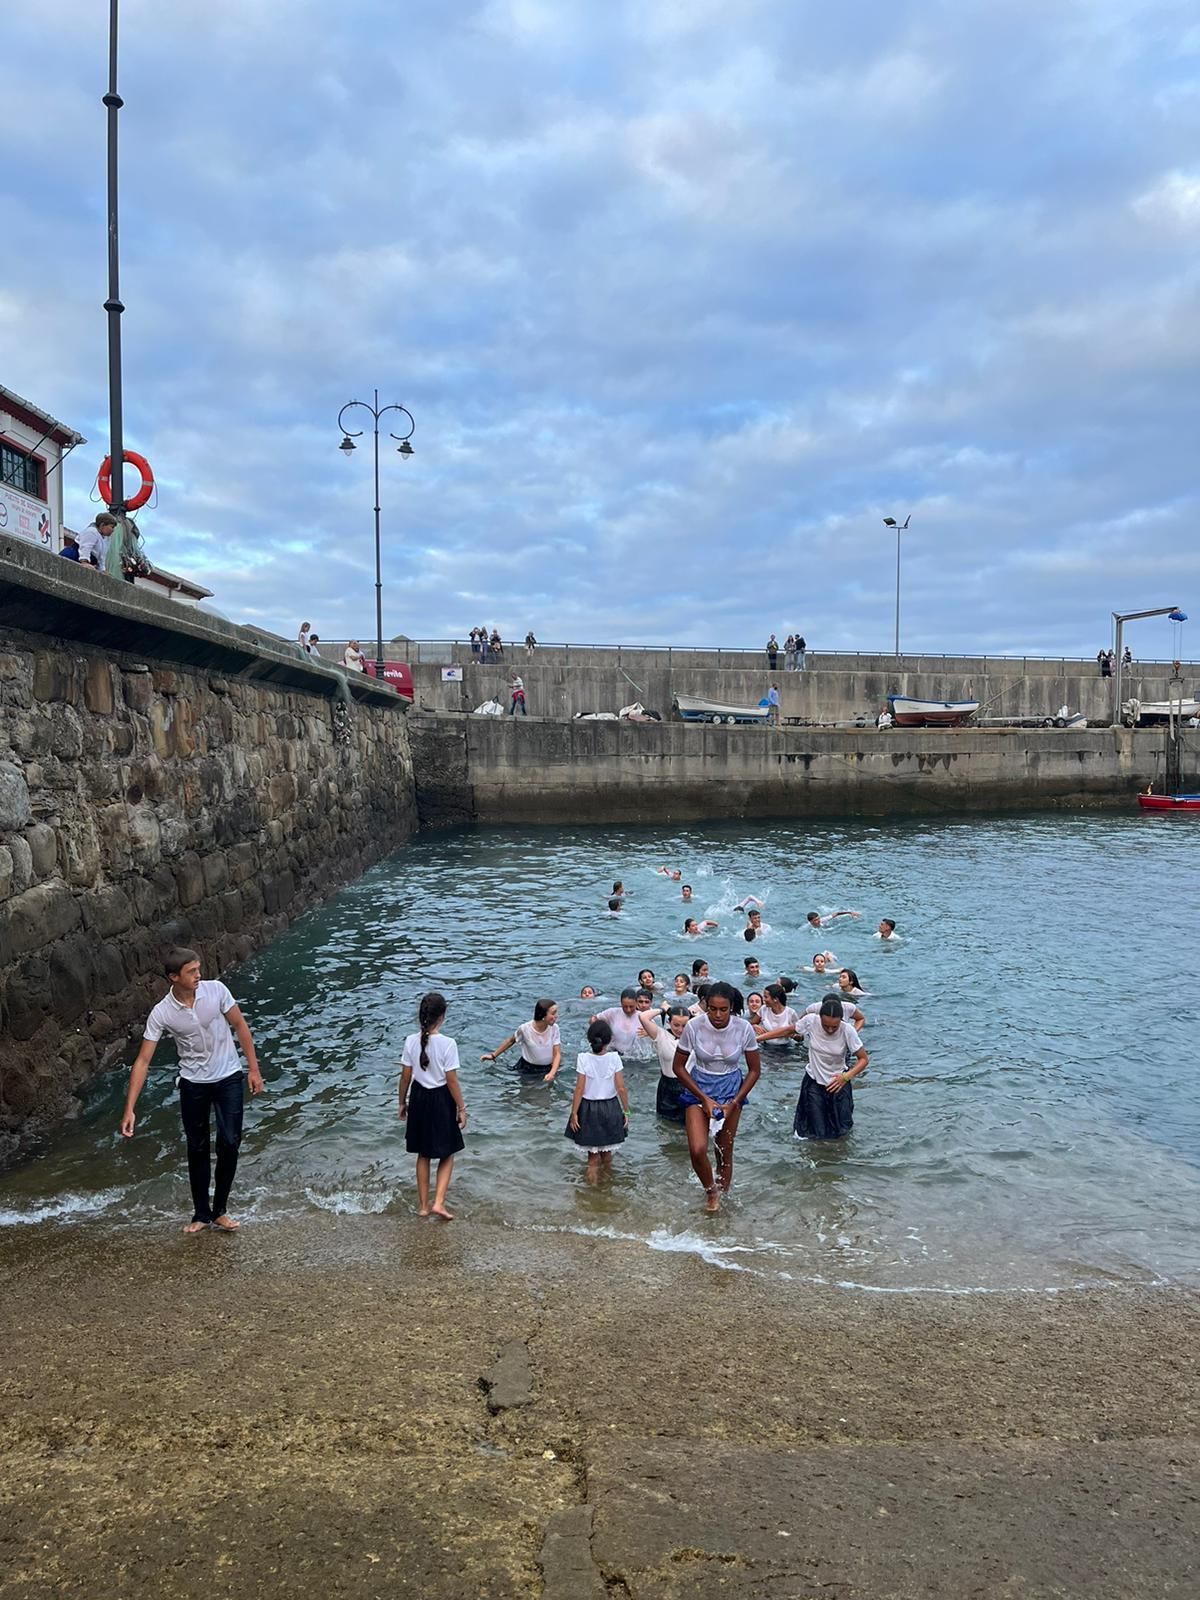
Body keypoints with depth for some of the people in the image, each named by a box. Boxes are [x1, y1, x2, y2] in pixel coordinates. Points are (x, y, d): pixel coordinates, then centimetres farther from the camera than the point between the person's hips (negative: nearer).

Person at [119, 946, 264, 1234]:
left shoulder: (216, 990, -17)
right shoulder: (161, 1014, -18)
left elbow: (240, 1025, -4)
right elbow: (142, 1061, -15)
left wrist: (254, 1069, -4)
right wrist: (129, 1109, -19)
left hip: (228, 1078, 0)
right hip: (193, 1083, 0)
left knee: (229, 1143, -4)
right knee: (197, 1148, 9)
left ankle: (219, 1210, 12)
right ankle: (201, 1213, 24)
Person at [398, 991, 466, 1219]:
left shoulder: (411, 1041, -9)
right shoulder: (448, 1044, -20)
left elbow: (405, 1077, -1)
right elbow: (452, 1081, -15)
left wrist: (402, 1102, 13)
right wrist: (461, 1108, -4)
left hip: (419, 1098, 4)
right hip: (441, 1100, -4)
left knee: (423, 1154, 18)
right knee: (447, 1154, 14)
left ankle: (423, 1205, 25)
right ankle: (438, 1203, 3)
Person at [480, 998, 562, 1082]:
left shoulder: (554, 1028, -19)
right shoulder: (525, 1029, -23)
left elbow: (557, 1054, -16)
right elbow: (511, 1041, -3)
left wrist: (552, 1073, -32)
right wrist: (493, 1055, 1)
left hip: (548, 1069, 1)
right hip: (528, 1068, -1)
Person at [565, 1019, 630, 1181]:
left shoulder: (583, 1058, -15)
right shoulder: (614, 1058, -13)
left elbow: (579, 1089, -13)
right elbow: (621, 1088, -9)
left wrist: (574, 1113, -5)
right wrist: (626, 1111, 2)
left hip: (589, 1109, -1)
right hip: (610, 1109, 1)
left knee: (593, 1156, 11)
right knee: (607, 1153, 21)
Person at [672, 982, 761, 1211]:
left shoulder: (743, 1029, -16)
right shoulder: (694, 1026, -18)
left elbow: (754, 1070, -3)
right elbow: (679, 1067, -7)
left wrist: (734, 1103, -10)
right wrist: (704, 1099, -12)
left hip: (731, 1090, 1)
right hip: (699, 1089, -1)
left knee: (725, 1153, 5)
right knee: (697, 1149, -15)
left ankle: (722, 1197, 29)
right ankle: (710, 1190, 13)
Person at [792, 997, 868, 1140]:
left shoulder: (847, 1030, -23)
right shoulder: (810, 1021, -21)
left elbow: (863, 1059, -13)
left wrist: (846, 1076, -24)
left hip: (838, 1083, 0)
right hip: (814, 1081, 0)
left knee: (840, 1133, 10)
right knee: (814, 1132, 2)